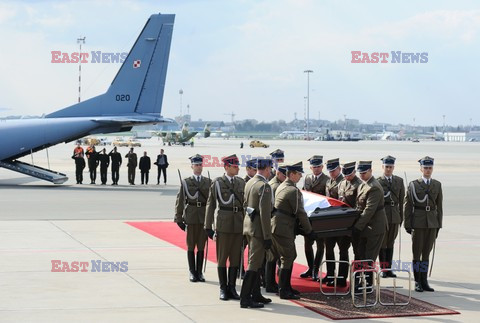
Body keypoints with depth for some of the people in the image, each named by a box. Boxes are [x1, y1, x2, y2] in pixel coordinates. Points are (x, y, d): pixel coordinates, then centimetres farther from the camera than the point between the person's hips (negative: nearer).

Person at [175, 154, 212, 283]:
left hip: (204, 217, 2)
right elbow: (180, 200, 2)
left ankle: (199, 272, 13)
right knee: (191, 246, 3)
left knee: (201, 246, 5)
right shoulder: (186, 182, 2)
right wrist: (179, 218, -2)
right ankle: (192, 272, 10)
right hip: (191, 217, -2)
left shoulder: (208, 182, 8)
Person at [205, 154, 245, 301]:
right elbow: (210, 205, 1)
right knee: (222, 258, 2)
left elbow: (244, 204, 14)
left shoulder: (241, 183, 10)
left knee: (236, 258, 5)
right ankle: (223, 289, 10)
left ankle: (231, 288, 14)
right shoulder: (217, 182, 0)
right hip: (223, 225, -3)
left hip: (238, 226, 3)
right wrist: (208, 226, -2)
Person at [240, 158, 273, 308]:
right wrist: (268, 237, -19)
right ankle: (245, 299, -4)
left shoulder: (249, 183, 10)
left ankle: (256, 294, 26)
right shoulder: (264, 186, -18)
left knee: (257, 261, 18)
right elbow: (264, 213, -21)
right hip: (258, 228, -9)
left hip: (248, 224, 9)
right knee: (254, 263, -5)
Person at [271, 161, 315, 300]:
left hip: (277, 225, 10)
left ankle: (286, 287, 24)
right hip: (283, 228, -10)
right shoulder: (293, 190, -16)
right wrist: (309, 231, -7)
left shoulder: (281, 187, 14)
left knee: (290, 256, 17)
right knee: (287, 258, -3)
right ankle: (283, 291, 1)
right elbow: (300, 213, -15)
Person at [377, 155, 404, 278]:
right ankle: (383, 269, 7)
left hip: (395, 216, 3)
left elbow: (401, 200, 11)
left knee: (390, 243, 9)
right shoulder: (377, 181, -2)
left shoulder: (399, 181, 9)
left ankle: (388, 268, 15)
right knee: (382, 243, 0)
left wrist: (401, 216, 7)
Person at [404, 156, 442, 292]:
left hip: (432, 223, 3)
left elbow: (439, 206, 11)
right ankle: (417, 282, 8)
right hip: (418, 222, -3)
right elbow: (407, 205, -1)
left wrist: (439, 224, 7)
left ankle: (424, 281, 14)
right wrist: (407, 224, -5)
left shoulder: (437, 185, 9)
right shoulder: (413, 184, -1)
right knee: (417, 253, 1)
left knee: (426, 253, 8)